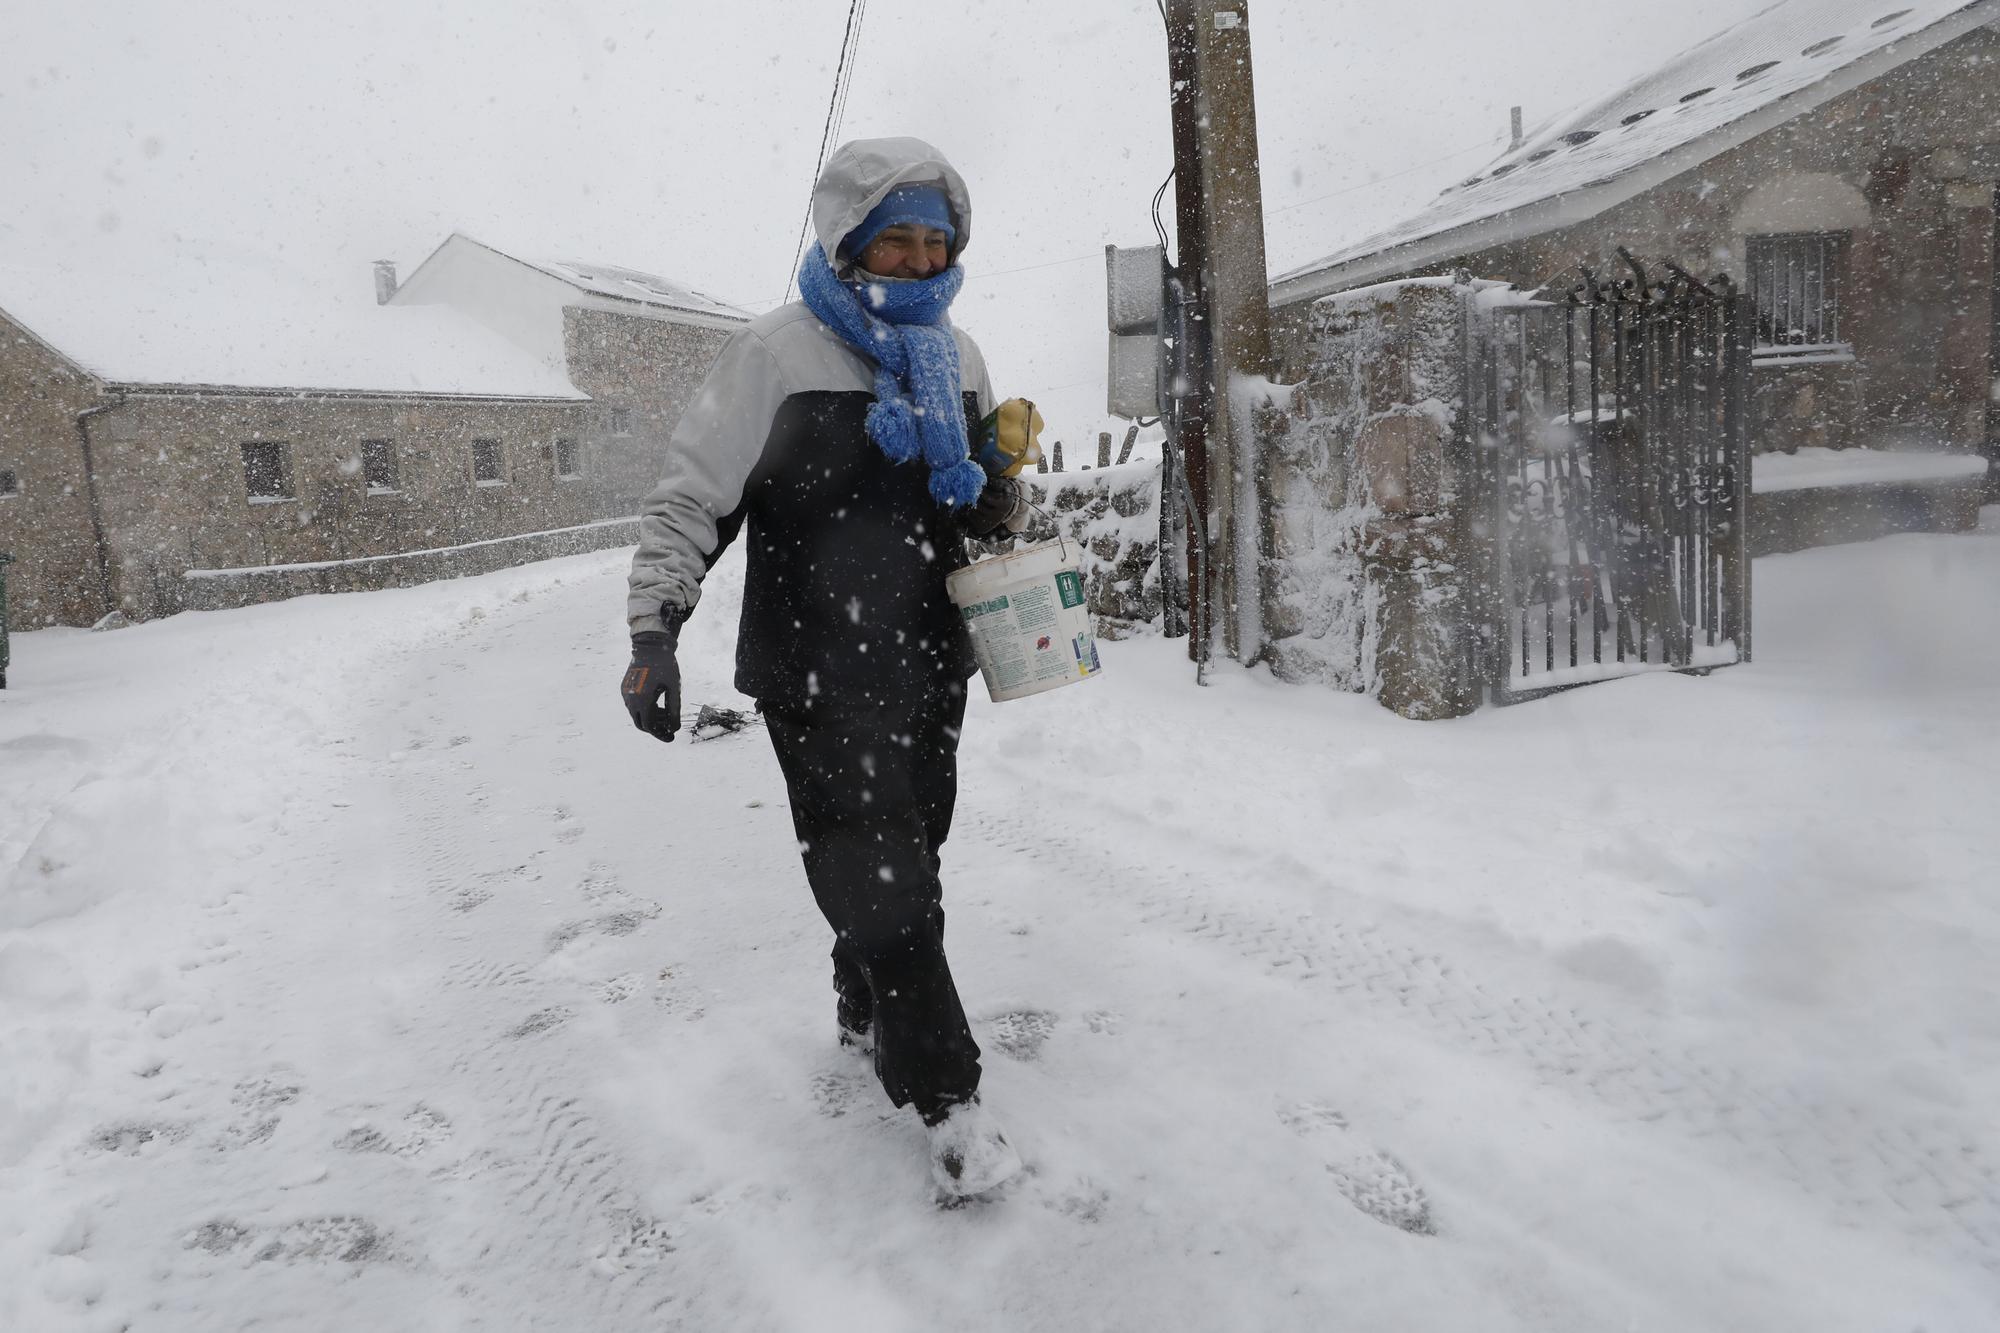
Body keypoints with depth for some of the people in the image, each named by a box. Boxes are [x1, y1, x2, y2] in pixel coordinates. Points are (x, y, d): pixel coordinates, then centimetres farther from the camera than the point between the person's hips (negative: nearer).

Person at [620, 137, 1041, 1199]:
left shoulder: (956, 356, 12)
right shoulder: (778, 354, -8)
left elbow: (987, 501, 24)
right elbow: (692, 496, -6)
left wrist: (1004, 483, -1)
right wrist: (654, 632, -14)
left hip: (928, 664, 6)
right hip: (819, 676, -6)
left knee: (909, 846, 15)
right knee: (875, 872, -8)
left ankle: (865, 1011, 40)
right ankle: (946, 1096, 5)